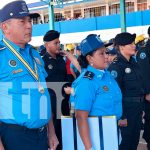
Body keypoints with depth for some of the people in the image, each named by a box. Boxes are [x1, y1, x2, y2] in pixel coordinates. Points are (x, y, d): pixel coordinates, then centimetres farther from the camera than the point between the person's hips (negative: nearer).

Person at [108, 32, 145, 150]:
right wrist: (121, 116, -20)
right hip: (126, 108, -7)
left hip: (137, 108, 8)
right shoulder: (116, 66, -16)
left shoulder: (133, 63, 8)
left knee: (135, 140, 16)